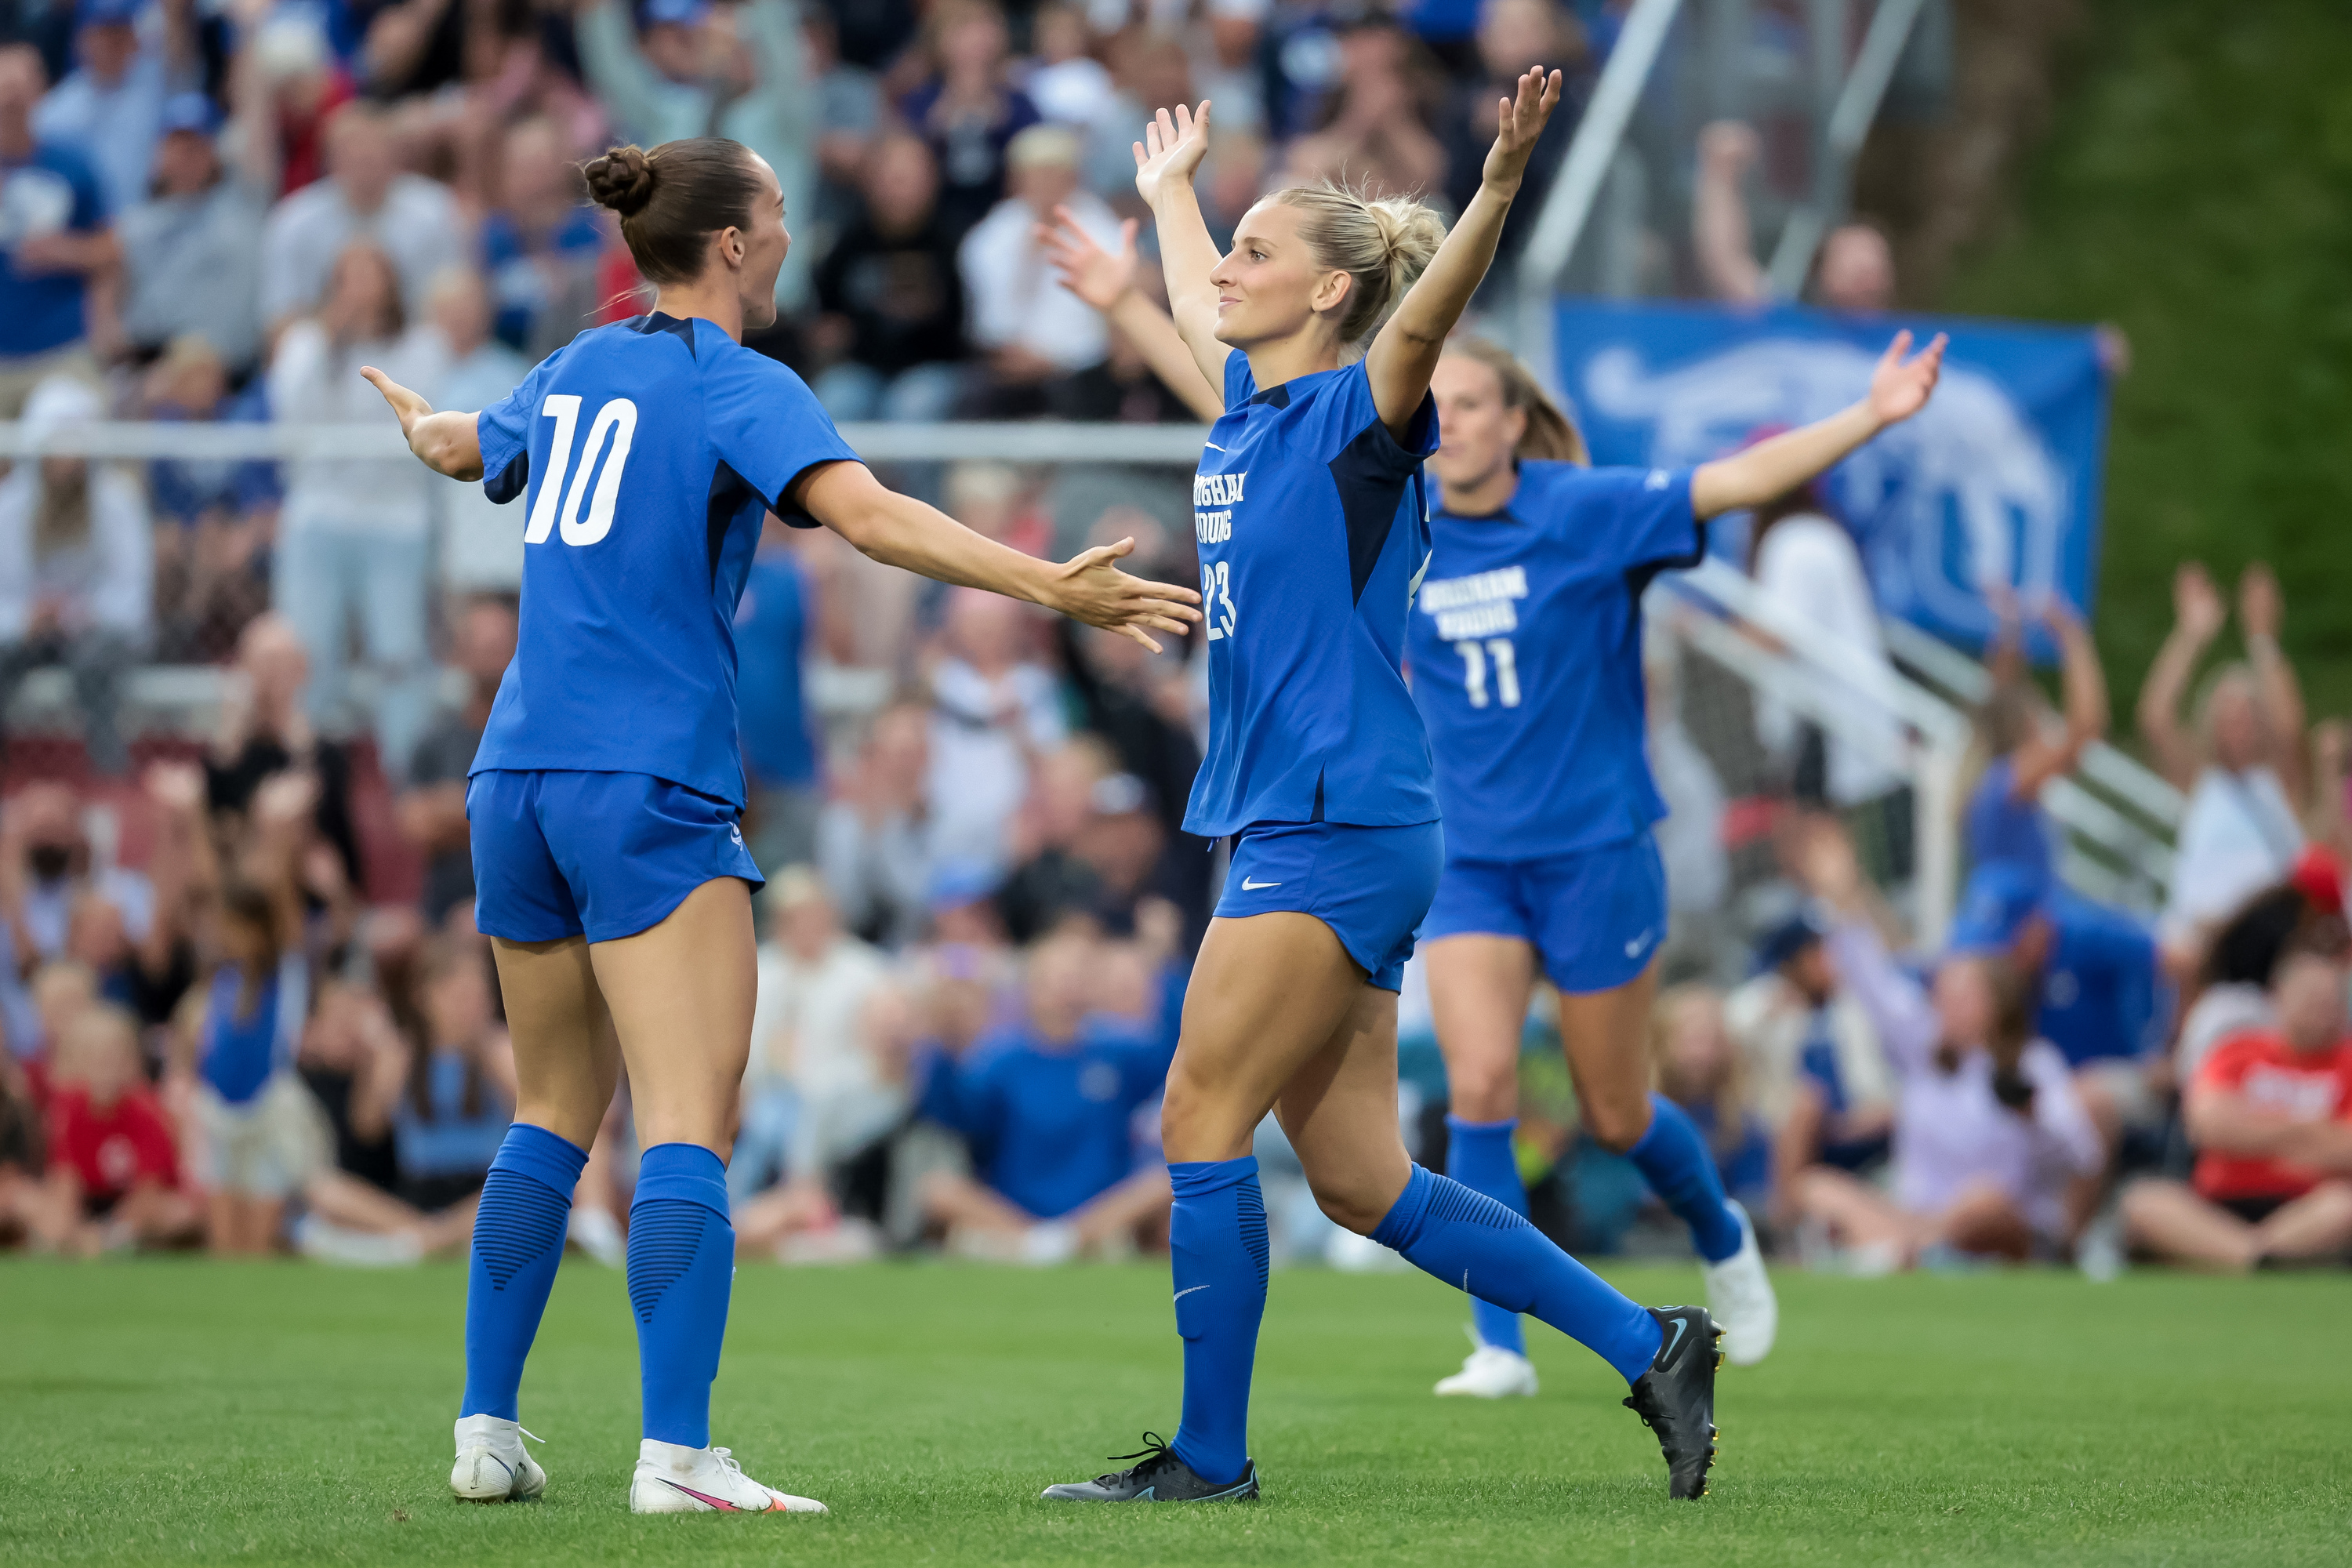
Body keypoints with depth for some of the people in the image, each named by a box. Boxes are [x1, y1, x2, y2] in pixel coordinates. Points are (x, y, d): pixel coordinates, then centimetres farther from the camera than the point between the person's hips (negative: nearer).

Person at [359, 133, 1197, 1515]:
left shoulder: (575, 374, 15)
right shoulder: (741, 388, -7)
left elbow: (464, 448, 36)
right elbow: (869, 516, -23)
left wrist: (422, 424, 60)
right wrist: (1055, 588, -30)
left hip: (519, 781, 8)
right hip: (654, 790, -8)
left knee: (554, 1118, 18)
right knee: (689, 1132, -12)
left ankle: (486, 1431, 18)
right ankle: (678, 1456, -21)